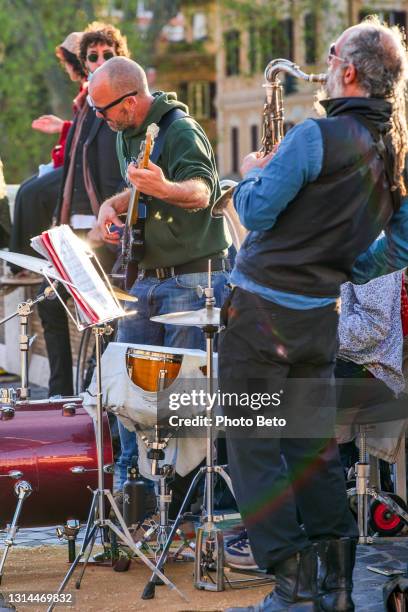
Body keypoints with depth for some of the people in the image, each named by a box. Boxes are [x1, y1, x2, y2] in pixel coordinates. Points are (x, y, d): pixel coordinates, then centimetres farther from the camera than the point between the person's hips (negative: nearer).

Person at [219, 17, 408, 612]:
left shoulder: (318, 137, -19)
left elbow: (255, 211, -16)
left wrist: (252, 173, 4)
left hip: (263, 307, -7)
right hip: (322, 314, 7)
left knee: (253, 450, 0)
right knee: (314, 448, 15)